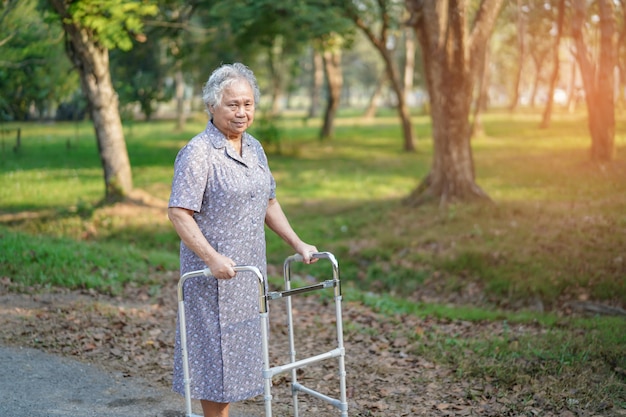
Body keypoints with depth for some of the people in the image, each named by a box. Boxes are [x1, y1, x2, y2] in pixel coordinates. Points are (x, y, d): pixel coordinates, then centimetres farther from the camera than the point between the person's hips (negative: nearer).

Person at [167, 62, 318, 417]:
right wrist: (212, 259, -30)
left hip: (249, 270, 8)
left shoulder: (255, 148, 10)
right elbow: (178, 213, -20)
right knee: (216, 351, 2)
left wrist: (298, 244, 12)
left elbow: (268, 203, 19)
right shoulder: (198, 153, -14)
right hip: (213, 275, -7)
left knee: (238, 349, 15)